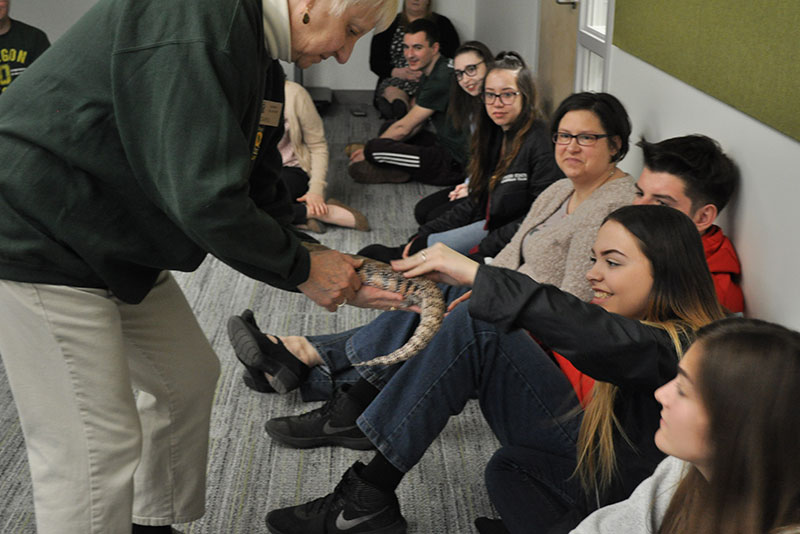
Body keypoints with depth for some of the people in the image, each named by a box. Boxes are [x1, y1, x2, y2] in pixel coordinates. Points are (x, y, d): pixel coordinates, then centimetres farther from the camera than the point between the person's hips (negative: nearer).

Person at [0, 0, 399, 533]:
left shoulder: (259, 54, 8)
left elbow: (260, 195, 10)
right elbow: (206, 200, -30)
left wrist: (341, 280, 1)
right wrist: (302, 268, -15)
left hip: (117, 245, 11)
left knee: (187, 378, 19)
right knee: (97, 449, -7)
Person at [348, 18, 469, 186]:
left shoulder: (441, 78, -20)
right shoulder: (429, 74, 13)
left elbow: (404, 128, -14)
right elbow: (415, 126, 15)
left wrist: (368, 152, -1)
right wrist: (369, 149, 6)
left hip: (455, 164, -11)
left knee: (374, 148, -23)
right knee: (388, 128, 24)